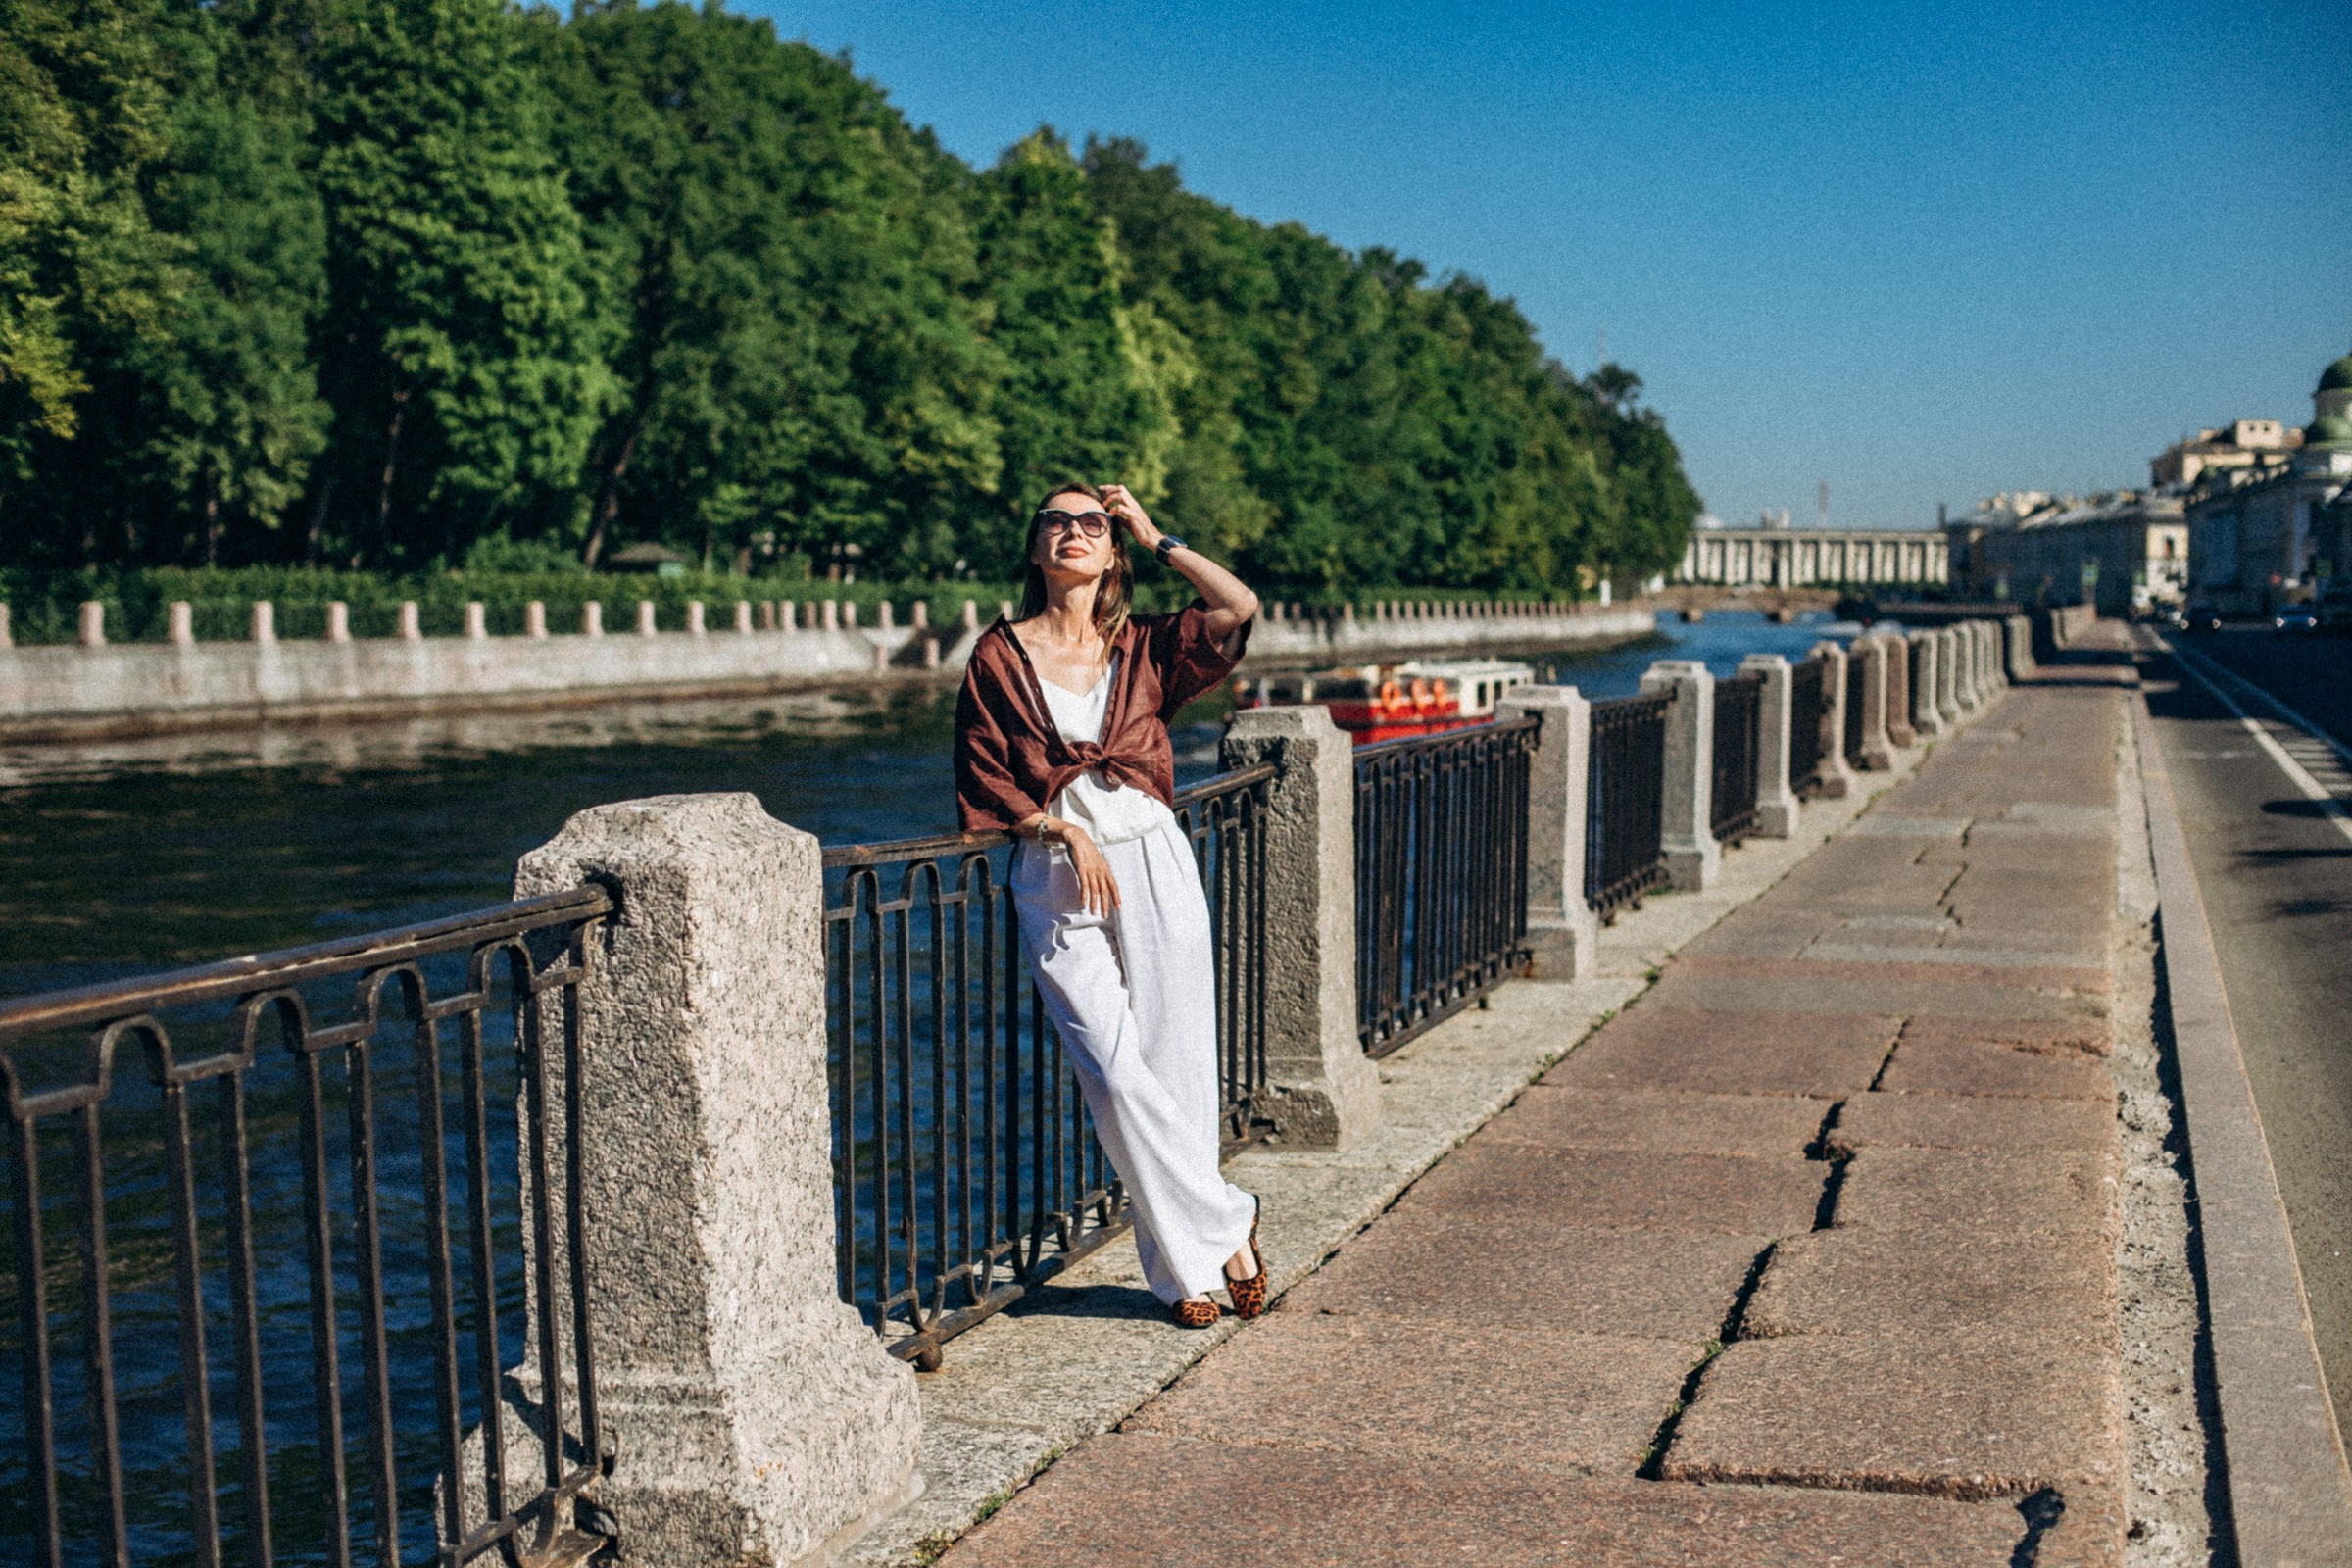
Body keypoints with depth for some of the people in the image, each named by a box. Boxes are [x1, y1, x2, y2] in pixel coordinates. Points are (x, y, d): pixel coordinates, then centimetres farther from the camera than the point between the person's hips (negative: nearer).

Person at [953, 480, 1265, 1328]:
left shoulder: (1142, 649, 12)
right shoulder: (1000, 655, 7)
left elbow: (1239, 607, -3)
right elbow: (983, 782, 5)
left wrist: (1156, 536, 4)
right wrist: (1062, 829, -10)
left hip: (1152, 864, 1)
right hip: (1055, 878, -1)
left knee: (1176, 1063, -1)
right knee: (1115, 1072, -12)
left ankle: (1183, 1265, 13)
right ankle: (1225, 1227, 4)